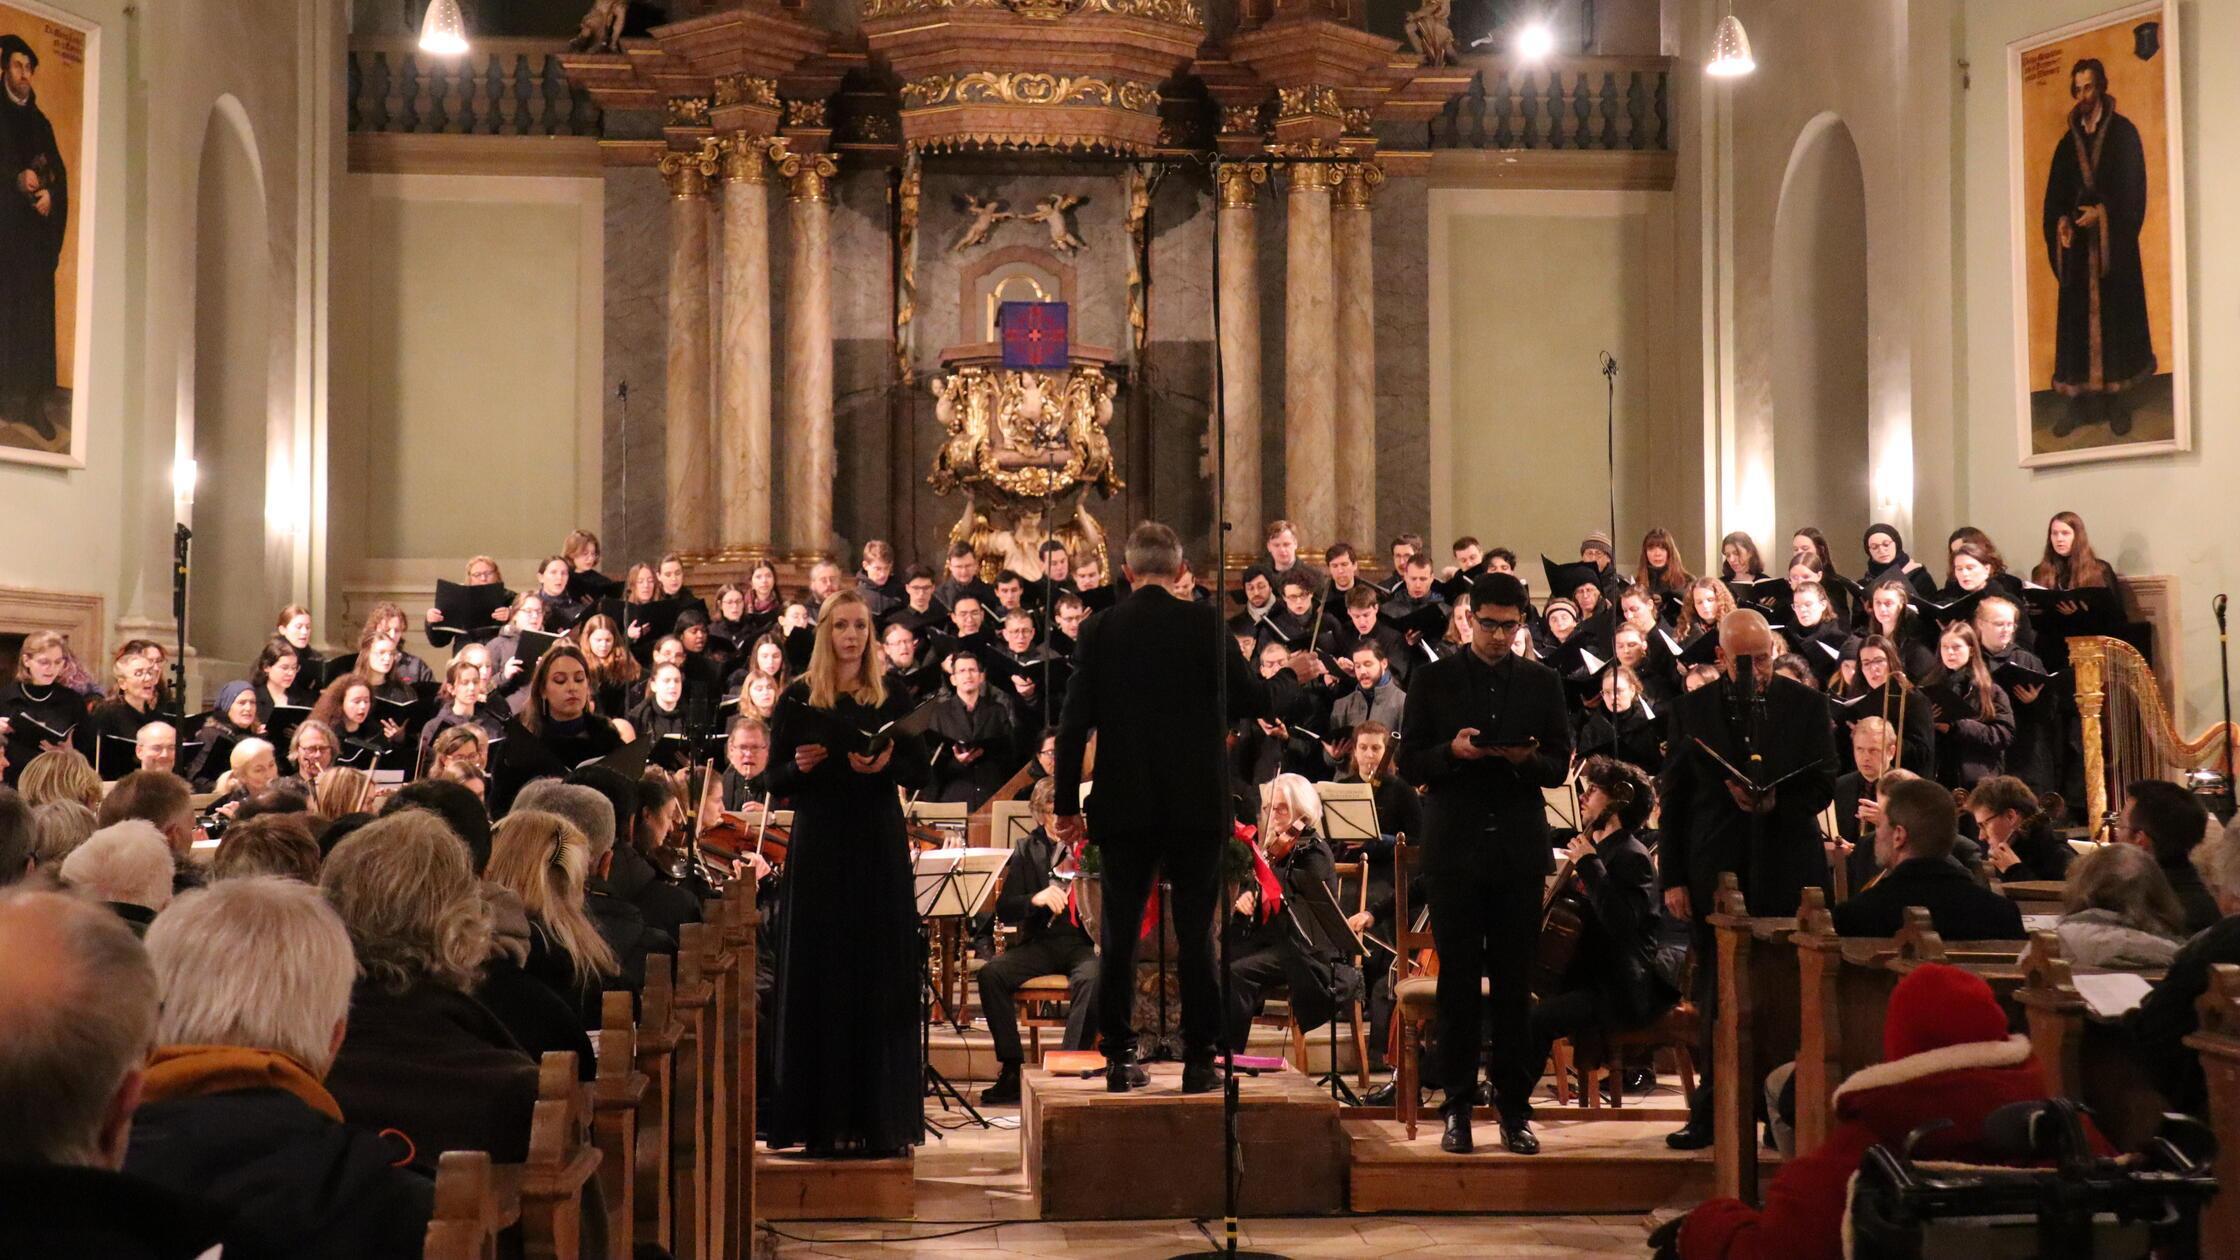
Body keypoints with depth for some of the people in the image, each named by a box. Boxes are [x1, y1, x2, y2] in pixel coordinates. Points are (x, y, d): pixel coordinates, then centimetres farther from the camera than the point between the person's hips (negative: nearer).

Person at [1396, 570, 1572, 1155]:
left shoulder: (1543, 683, 9)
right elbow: (1409, 763, 2)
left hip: (1519, 849, 1)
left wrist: (1527, 758, -14)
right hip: (1454, 847, -1)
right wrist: (1452, 751, -16)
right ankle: (1458, 1106, 8)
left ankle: (1514, 1106, 10)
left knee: (1514, 981, 3)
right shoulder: (1432, 680, 4)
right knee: (1458, 980, 2)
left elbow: (1560, 766, 7)